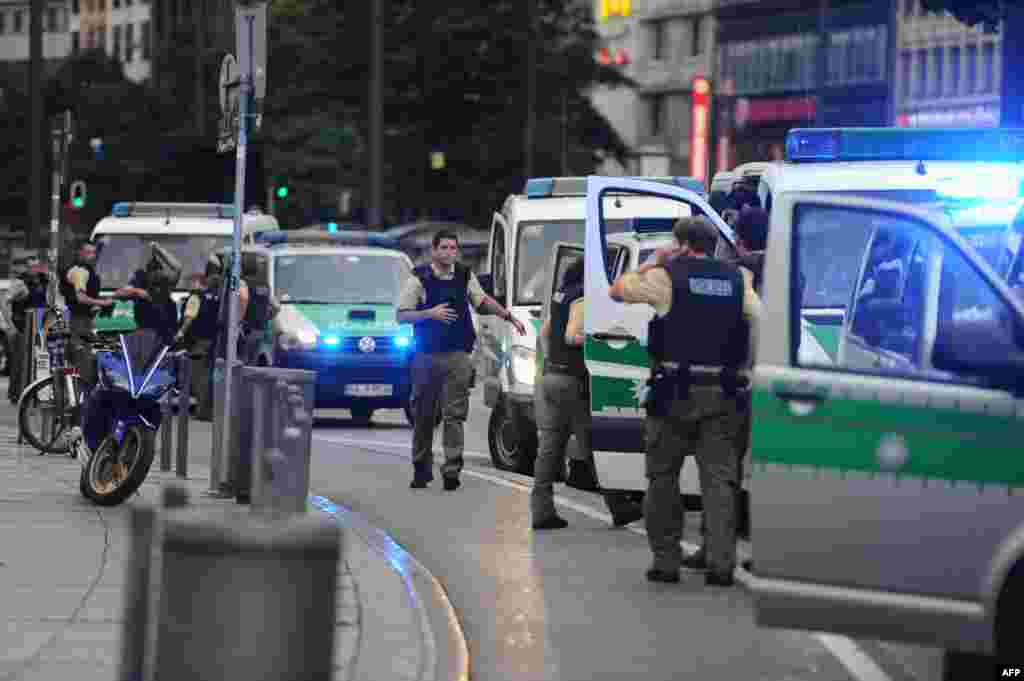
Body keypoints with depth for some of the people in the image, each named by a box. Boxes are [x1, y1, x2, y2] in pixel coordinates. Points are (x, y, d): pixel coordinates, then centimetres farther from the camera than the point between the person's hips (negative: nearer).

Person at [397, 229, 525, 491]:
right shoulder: (419, 279, -2)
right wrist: (431, 314, -16)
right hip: (426, 356, -2)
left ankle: (452, 469, -10)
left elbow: (482, 301, 25)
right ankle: (421, 468, 16)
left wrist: (509, 317, 20)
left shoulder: (465, 276, 9)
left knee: (454, 415, -7)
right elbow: (402, 316, -3)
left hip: (457, 356, 2)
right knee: (423, 415, 5)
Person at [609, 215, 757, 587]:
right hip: (721, 393, 3)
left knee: (663, 476, 9)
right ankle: (721, 562, -10)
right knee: (719, 477, 1)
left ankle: (665, 560, 9)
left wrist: (654, 264, 20)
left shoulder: (666, 277, -2)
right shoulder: (736, 280, 9)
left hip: (675, 392, -3)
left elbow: (616, 290, 11)